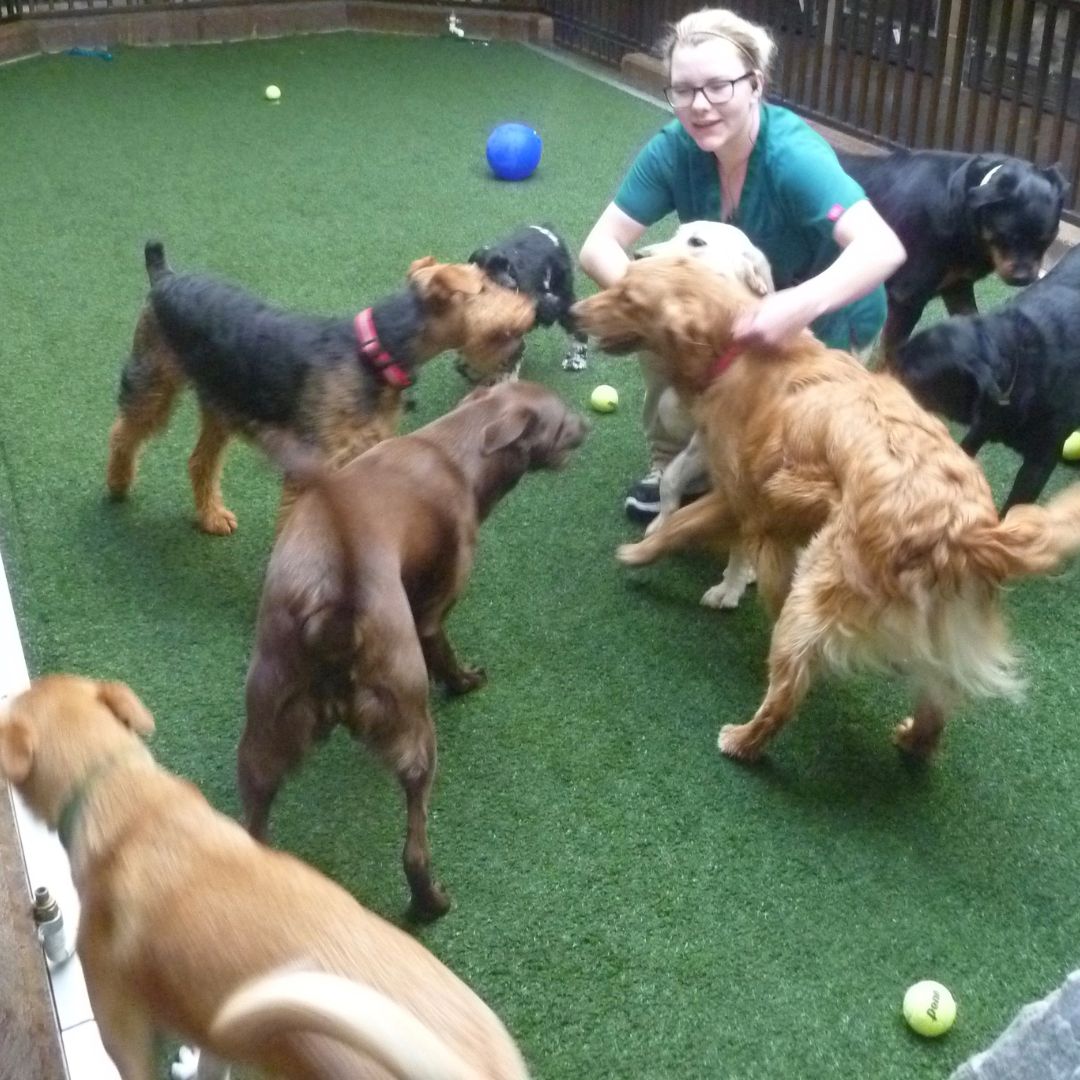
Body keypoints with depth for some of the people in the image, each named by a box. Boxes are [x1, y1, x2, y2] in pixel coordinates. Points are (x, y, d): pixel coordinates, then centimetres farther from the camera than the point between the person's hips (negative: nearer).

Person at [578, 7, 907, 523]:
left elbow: (884, 247, -45)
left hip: (827, 319, -4)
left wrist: (801, 304, -62)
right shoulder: (674, 149, -20)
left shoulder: (793, 155, -34)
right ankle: (671, 463, 1)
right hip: (737, 303, 4)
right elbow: (598, 248, -20)